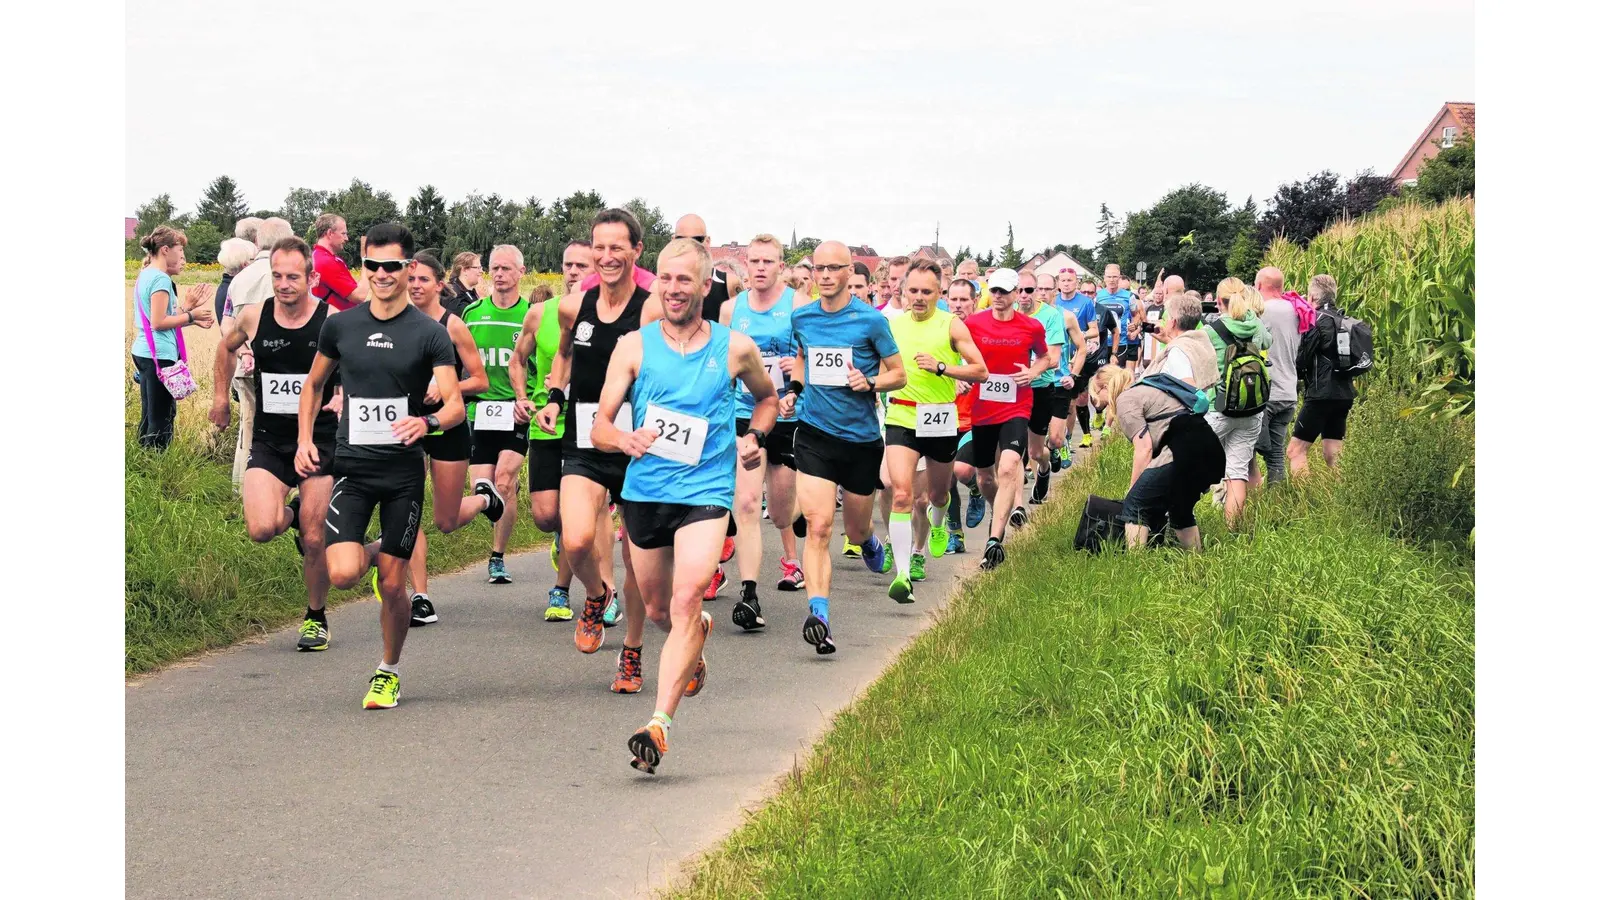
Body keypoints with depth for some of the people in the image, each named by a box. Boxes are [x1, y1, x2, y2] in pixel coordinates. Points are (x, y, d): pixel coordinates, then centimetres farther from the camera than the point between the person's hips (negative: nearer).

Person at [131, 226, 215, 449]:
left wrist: (186, 307, 13)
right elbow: (158, 322, -19)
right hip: (160, 356, -10)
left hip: (143, 352, 10)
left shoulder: (144, 276, 15)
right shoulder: (161, 279, -14)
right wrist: (191, 315, -11)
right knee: (162, 418, -6)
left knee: (149, 414, 15)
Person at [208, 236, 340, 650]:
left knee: (314, 540, 1)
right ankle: (290, 512, 19)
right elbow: (226, 346, 21)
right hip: (269, 440, 2)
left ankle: (316, 617, 25)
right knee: (262, 529, -19)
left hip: (319, 439, -2)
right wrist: (220, 396, 21)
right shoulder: (253, 317, -3)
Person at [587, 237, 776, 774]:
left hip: (706, 492, -2)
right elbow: (600, 427, -3)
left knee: (687, 600, -21)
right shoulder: (634, 347, 0)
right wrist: (625, 440, -26)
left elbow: (767, 397, 22)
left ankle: (660, 723, -24)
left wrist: (755, 437, 3)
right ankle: (696, 638, 53)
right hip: (644, 490, 2)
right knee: (657, 609, 17)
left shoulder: (735, 348, 1)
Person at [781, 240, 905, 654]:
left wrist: (869, 383, -18)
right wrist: (793, 391, 7)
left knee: (857, 531, 14)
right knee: (818, 526, -17)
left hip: (861, 436, -1)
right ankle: (819, 615, -23)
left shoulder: (870, 320, -6)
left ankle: (870, 543, 53)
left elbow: (899, 374, 0)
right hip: (814, 433, 1)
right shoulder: (801, 318, 4)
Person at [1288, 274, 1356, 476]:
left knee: (1296, 450, -6)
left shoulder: (1318, 321, -11)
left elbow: (1301, 361, -10)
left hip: (1322, 393, -8)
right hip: (1344, 393, 8)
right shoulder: (1342, 320, 14)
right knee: (1332, 455, 11)